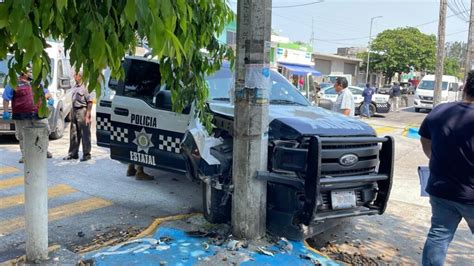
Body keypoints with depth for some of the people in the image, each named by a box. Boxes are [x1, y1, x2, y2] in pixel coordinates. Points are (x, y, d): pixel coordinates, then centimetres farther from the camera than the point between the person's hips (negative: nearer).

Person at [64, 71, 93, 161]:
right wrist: (71, 113, 17)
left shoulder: (84, 87, -11)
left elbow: (90, 102, -13)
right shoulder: (75, 87, 13)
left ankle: (86, 154, 8)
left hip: (82, 111, -8)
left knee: (85, 134, 0)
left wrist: (87, 115, -17)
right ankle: (73, 153, 24)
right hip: (74, 111, 8)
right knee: (73, 134, 13)